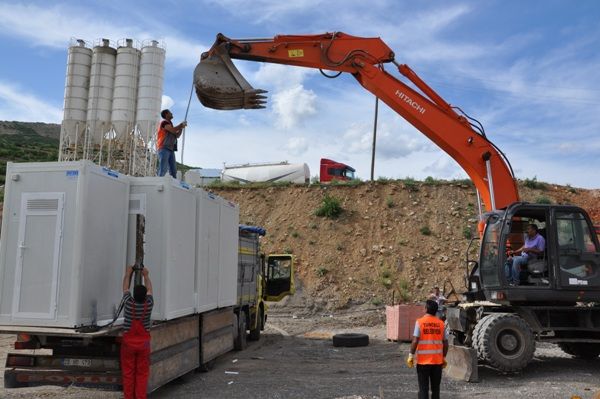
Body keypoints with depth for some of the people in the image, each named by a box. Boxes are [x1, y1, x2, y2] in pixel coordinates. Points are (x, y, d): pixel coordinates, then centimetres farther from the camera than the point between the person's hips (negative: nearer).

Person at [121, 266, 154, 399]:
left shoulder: (129, 303, -13)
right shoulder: (149, 304, -11)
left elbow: (125, 288, 5)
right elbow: (149, 289, 8)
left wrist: (128, 273, 20)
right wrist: (146, 275, 22)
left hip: (128, 343, 0)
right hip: (143, 343, 0)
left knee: (128, 374, 7)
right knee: (142, 374, 6)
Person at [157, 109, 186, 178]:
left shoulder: (170, 124, 24)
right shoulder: (164, 122, -3)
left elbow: (177, 135, 24)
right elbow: (173, 130, -16)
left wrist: (181, 127, 12)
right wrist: (181, 124, -1)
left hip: (170, 149, 9)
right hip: (164, 148, -9)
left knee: (173, 170, 4)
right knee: (163, 170, -15)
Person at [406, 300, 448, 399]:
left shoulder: (420, 322, -9)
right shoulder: (441, 323, 2)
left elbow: (415, 341, -14)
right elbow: (445, 343, 4)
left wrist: (411, 355, -5)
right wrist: (444, 357, 15)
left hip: (423, 361, -3)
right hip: (437, 360, 3)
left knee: (423, 388, 4)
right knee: (436, 388, 14)